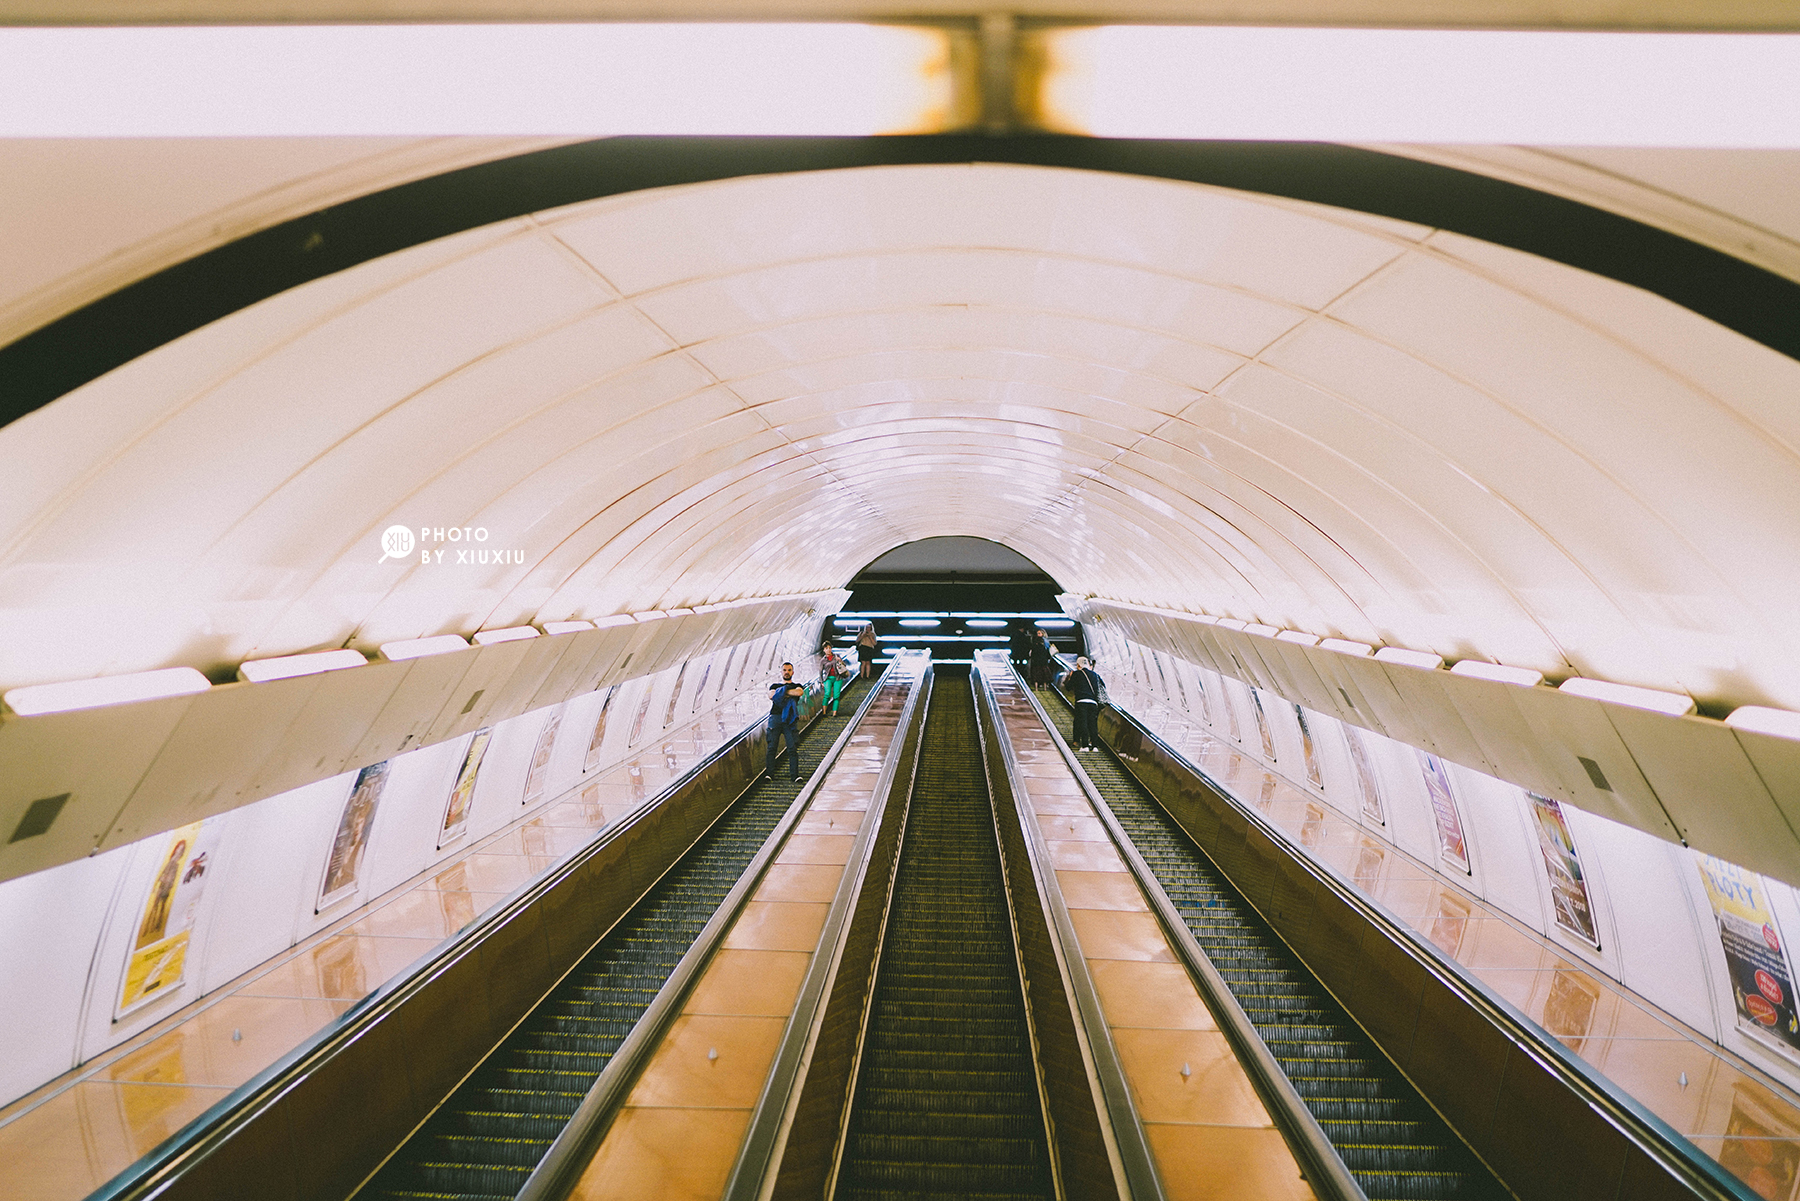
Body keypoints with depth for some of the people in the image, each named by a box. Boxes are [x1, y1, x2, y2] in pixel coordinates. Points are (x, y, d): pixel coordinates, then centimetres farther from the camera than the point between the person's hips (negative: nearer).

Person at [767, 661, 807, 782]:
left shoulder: (797, 686, 21)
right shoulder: (774, 685, 23)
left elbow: (799, 692, -4)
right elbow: (771, 695, 0)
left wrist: (783, 691, 2)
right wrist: (789, 693, -2)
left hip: (790, 719, -1)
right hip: (775, 717, 1)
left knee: (793, 748, -9)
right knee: (772, 747, -4)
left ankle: (796, 775, -11)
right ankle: (769, 774, 0)